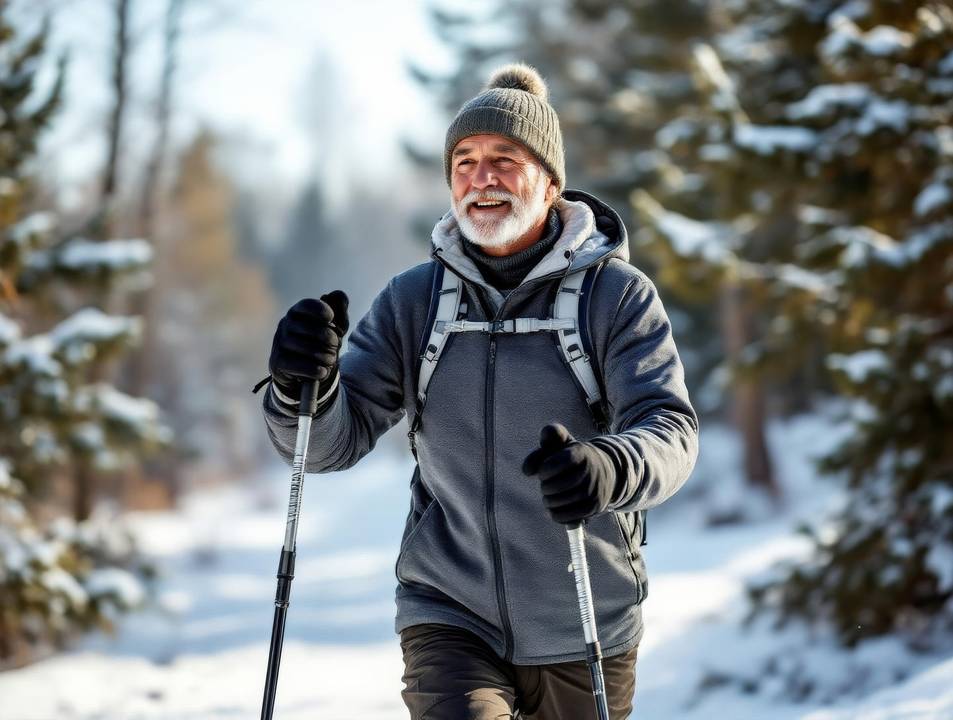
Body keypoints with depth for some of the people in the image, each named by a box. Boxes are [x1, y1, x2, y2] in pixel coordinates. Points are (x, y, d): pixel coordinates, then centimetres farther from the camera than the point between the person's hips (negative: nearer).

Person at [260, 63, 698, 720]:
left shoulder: (618, 295, -5)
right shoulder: (413, 300, 2)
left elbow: (669, 427, -18)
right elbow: (331, 443, -2)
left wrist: (609, 468, -41)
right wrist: (304, 384, -25)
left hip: (582, 637, 0)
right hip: (449, 615, 0)